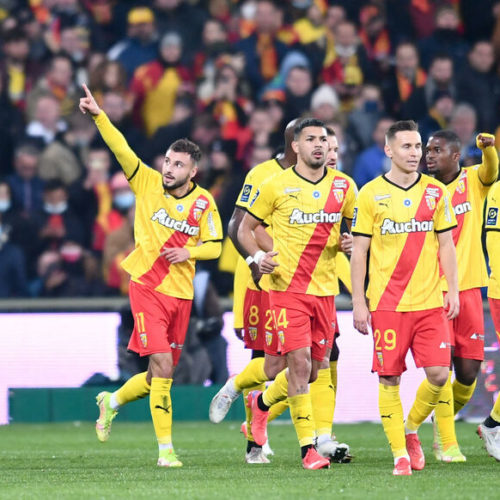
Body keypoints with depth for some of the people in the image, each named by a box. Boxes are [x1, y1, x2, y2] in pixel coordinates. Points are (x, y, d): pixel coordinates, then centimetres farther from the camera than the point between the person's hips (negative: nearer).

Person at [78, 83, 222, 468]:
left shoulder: (204, 202, 3)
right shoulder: (147, 183, -3)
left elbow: (215, 246, 7)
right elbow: (121, 148, -12)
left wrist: (190, 252, -12)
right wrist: (98, 115, -23)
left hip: (181, 294, 4)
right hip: (148, 288, -4)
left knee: (161, 374, 10)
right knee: (162, 368, -15)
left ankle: (113, 401, 38)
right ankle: (166, 447, -10)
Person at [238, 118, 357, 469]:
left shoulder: (343, 186, 5)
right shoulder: (276, 186, -3)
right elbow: (245, 229, 6)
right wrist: (258, 256, -13)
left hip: (325, 287, 4)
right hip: (287, 285, -4)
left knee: (319, 366, 10)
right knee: (300, 362, -13)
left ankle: (263, 401, 37)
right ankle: (308, 447, -8)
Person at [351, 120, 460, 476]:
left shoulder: (435, 192, 7)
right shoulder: (371, 194, 0)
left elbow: (446, 244, 12)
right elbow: (359, 251, 1)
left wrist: (453, 289, 4)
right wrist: (358, 302, -2)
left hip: (429, 301, 2)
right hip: (387, 303, -2)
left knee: (438, 374, -5)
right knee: (390, 379, -2)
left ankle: (411, 429, 20)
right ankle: (400, 453, 7)